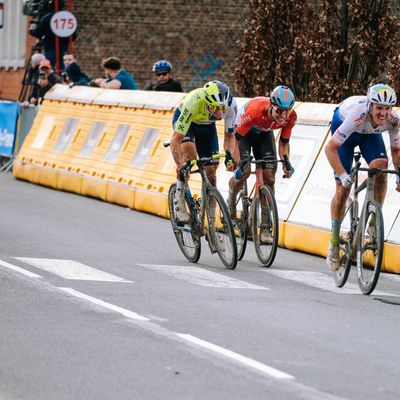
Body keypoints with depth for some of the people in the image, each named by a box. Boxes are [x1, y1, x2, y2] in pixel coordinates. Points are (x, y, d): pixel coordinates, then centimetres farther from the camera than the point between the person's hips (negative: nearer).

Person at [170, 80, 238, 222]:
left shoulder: (230, 105, -33)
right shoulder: (194, 103, -43)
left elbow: (229, 135, -18)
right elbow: (176, 140, -40)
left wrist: (230, 157, -34)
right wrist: (180, 165, -51)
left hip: (206, 125, 4)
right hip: (183, 118, -3)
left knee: (211, 170, -1)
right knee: (189, 152, -33)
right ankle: (179, 198, -18)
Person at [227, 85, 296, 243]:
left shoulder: (290, 117, -28)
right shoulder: (255, 110, -41)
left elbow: (284, 142, -11)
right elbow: (236, 137, -32)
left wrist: (286, 164, -26)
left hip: (264, 133, 4)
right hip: (244, 131, -3)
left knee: (269, 176, -9)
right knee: (244, 171, -22)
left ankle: (265, 228, -3)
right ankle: (230, 202, 11)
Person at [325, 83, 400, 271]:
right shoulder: (357, 114, -43)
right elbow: (330, 148, -39)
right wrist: (342, 175, -46)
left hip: (369, 132, 3)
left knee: (380, 168, -26)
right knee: (343, 189, -6)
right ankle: (334, 243, 10)